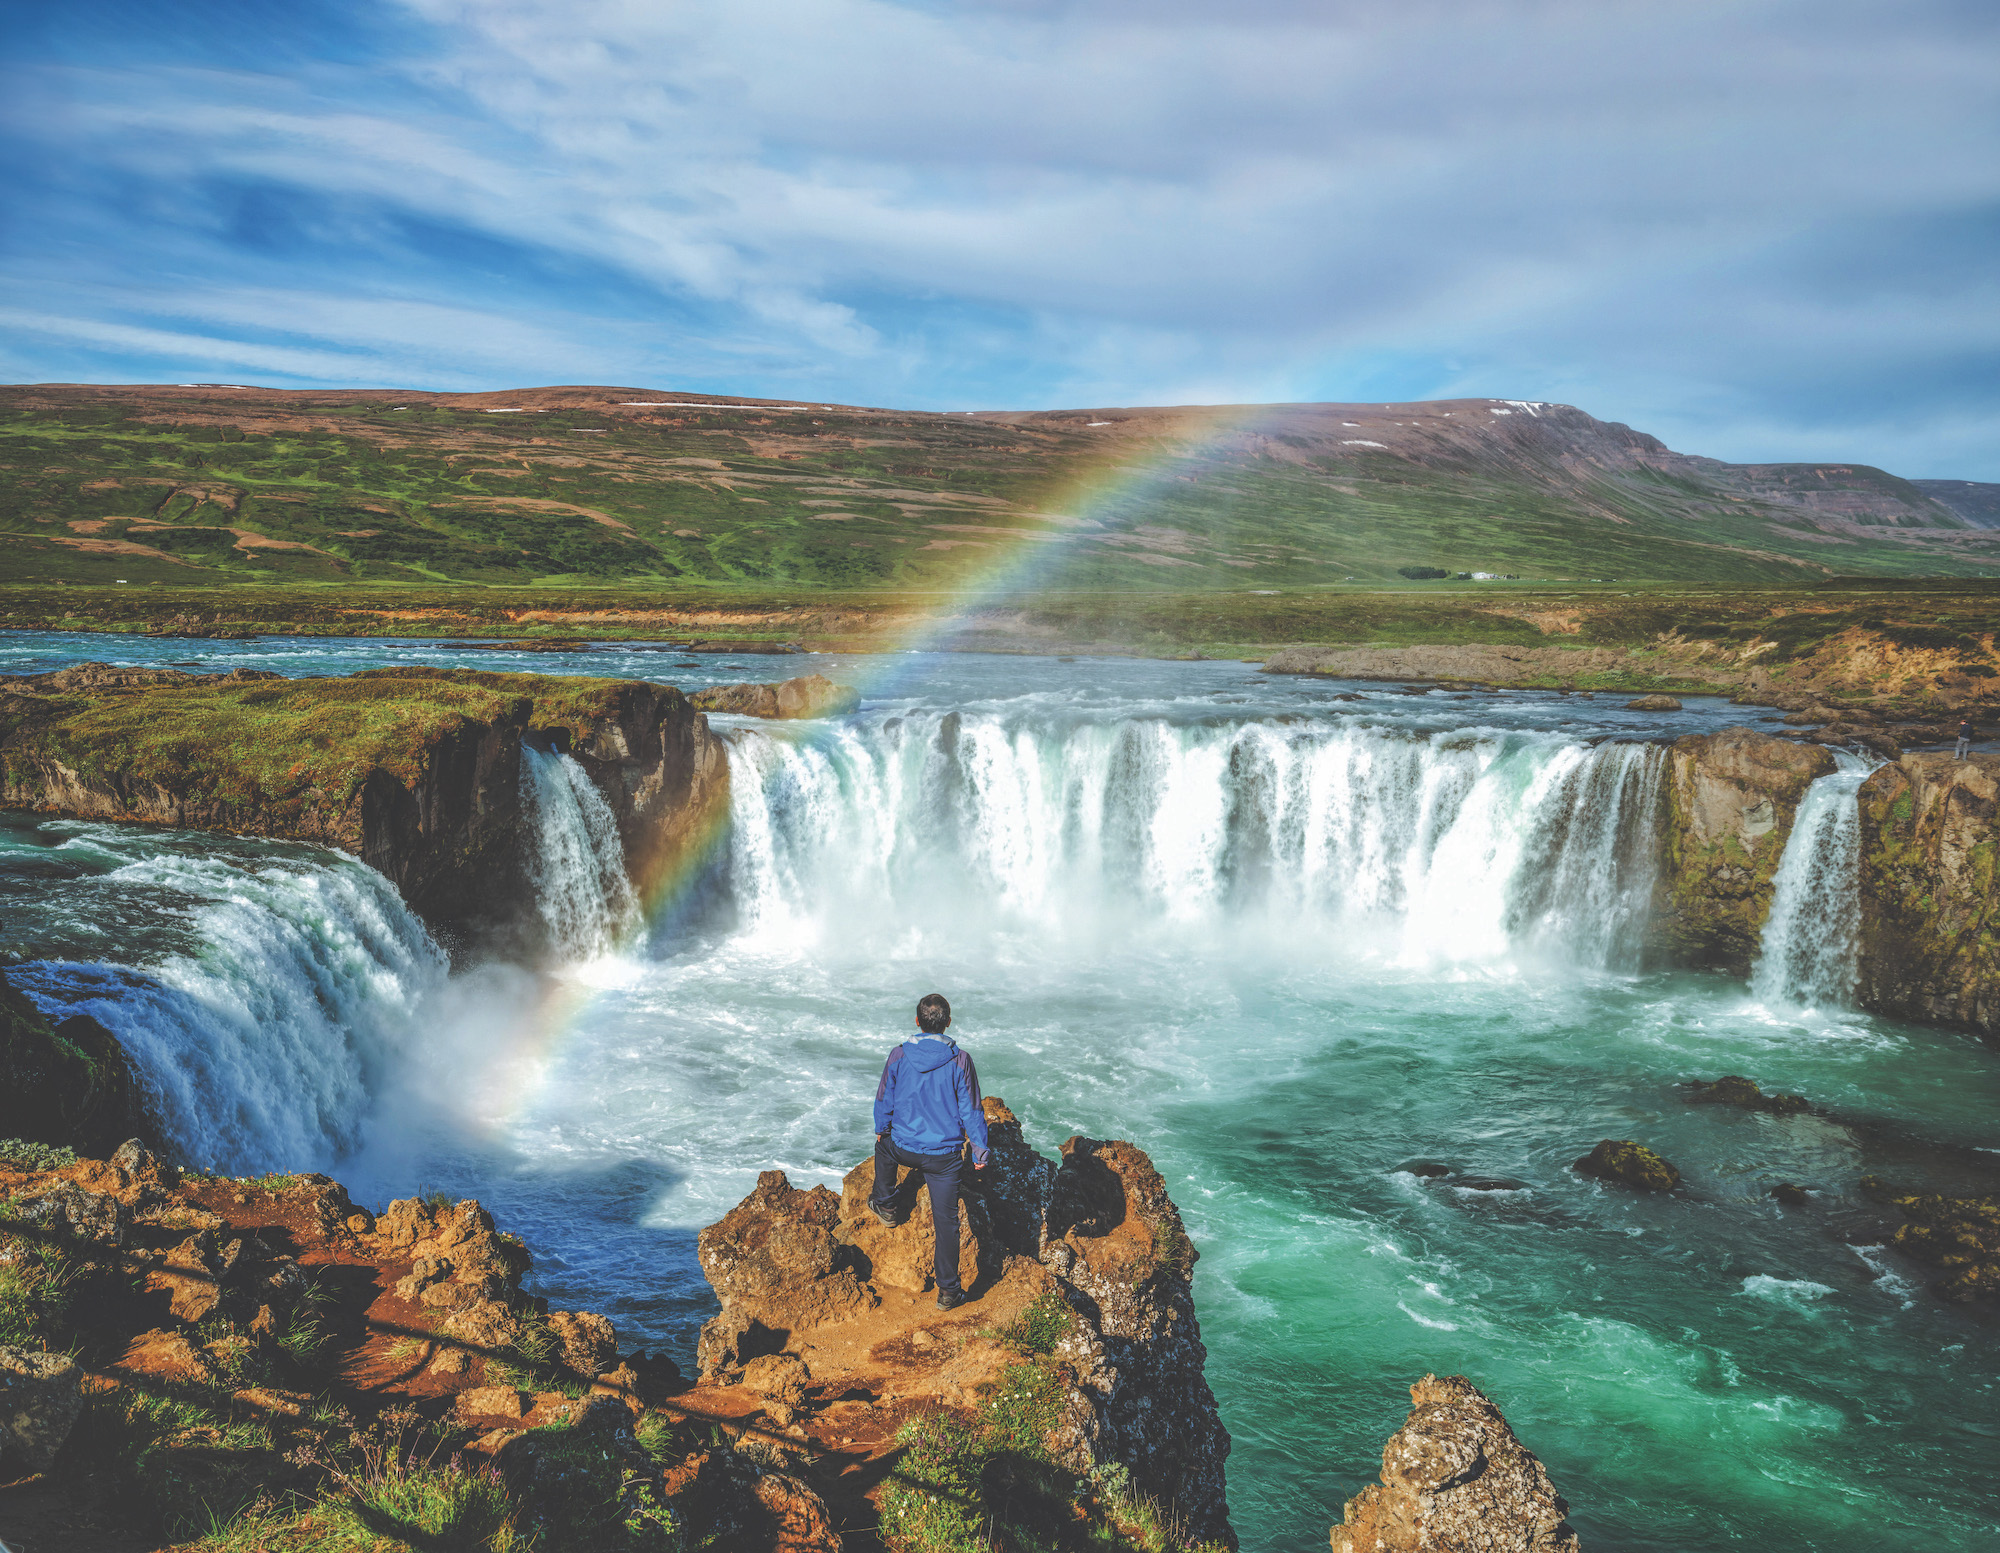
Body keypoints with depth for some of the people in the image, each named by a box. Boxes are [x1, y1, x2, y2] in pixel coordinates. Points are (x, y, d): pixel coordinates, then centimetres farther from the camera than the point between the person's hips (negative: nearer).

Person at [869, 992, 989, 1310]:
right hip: (945, 1156, -1)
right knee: (946, 1220, 8)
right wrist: (979, 1150, 5)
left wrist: (881, 1129, 23)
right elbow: (971, 1110, -8)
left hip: (904, 1149, 1)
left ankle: (885, 1205, 49)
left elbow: (884, 1100, 4)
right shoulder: (960, 1060, -13)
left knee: (884, 1146, 37)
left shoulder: (899, 1056, -9)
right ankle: (948, 1291, 13)